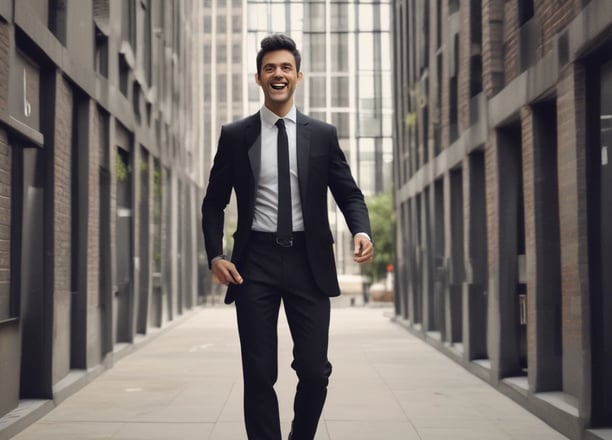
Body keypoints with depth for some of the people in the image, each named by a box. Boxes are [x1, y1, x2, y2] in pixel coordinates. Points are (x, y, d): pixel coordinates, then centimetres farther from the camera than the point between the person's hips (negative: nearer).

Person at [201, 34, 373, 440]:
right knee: (259, 374, 1)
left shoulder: (323, 135, 8)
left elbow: (349, 193, 9)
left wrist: (362, 231, -12)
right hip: (255, 262, 0)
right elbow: (214, 203, 9)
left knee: (315, 371, 0)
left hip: (308, 261, 1)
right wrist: (216, 256, -5)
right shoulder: (235, 136, 6)